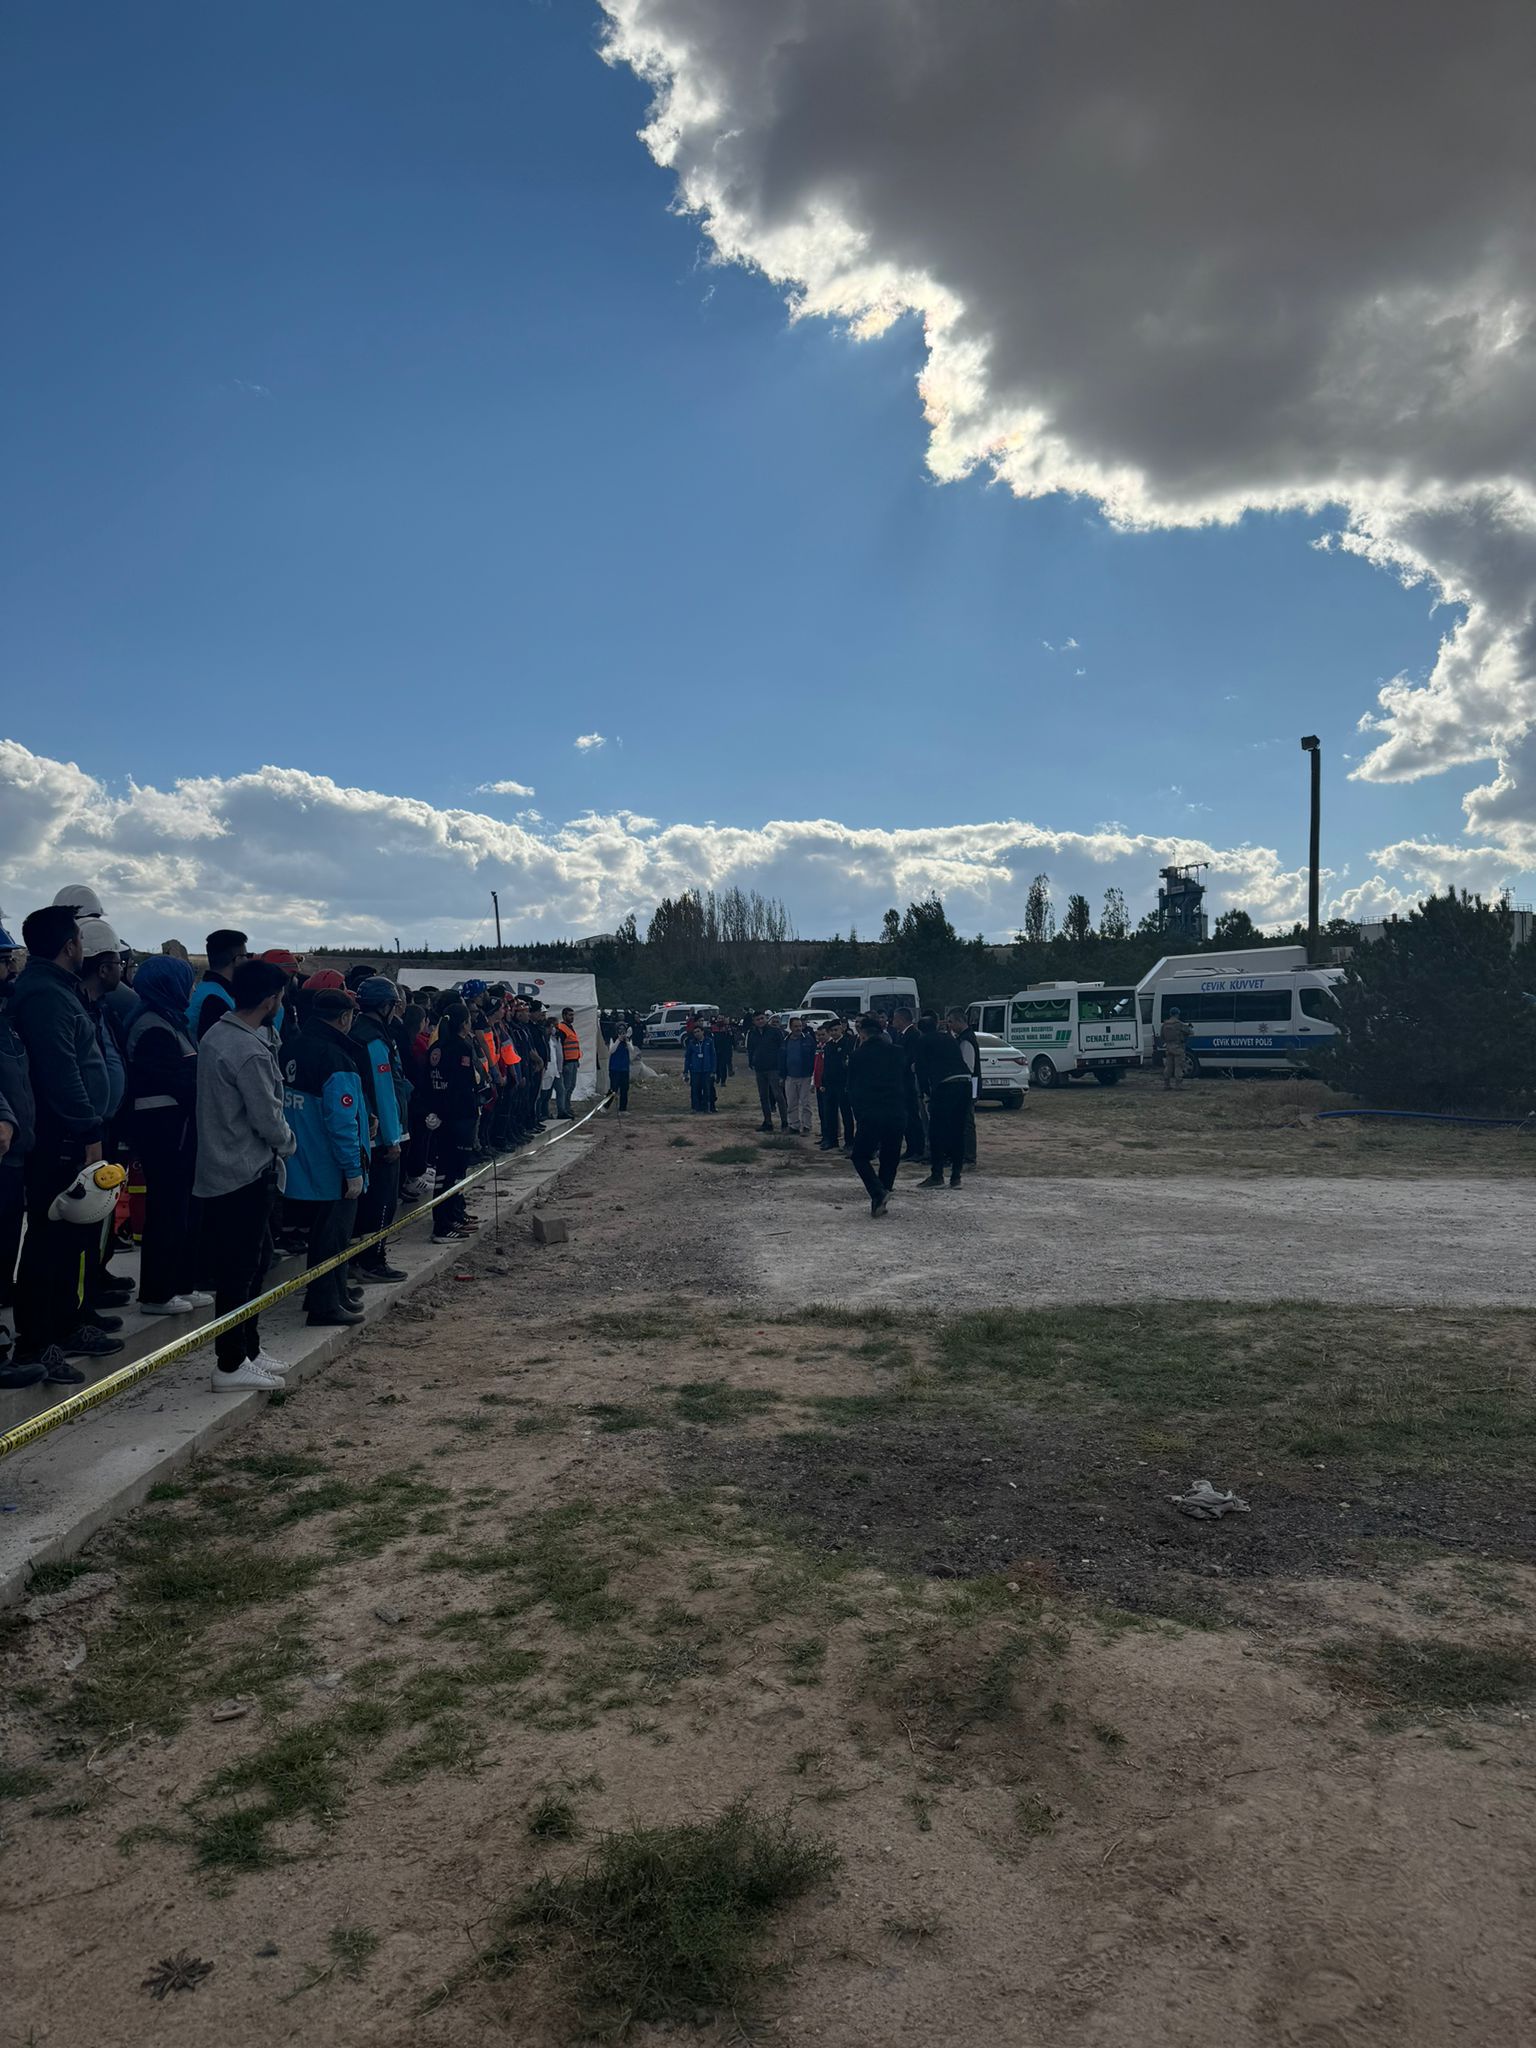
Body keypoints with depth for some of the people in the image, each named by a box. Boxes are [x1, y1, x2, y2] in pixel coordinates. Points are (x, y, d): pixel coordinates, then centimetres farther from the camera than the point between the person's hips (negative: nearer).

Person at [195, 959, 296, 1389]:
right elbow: (268, 1119, -17)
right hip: (247, 1174, -10)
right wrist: (288, 1142, 0)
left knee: (254, 1258, 19)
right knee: (240, 1269, -1)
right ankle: (231, 1366, 7)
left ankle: (248, 1348, 29)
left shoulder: (215, 1035, 8)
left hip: (219, 1169, 10)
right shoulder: (251, 1052, -21)